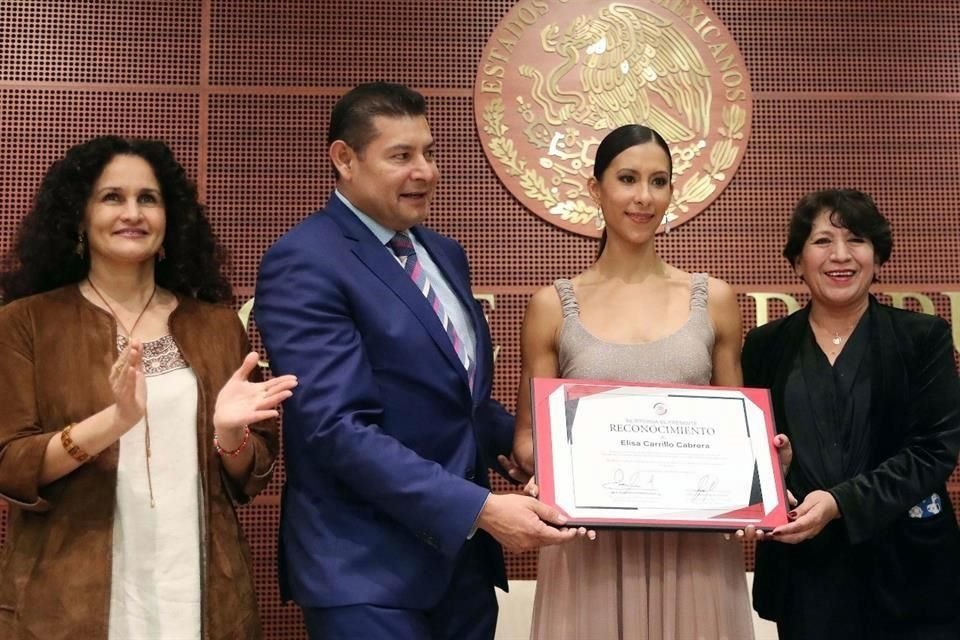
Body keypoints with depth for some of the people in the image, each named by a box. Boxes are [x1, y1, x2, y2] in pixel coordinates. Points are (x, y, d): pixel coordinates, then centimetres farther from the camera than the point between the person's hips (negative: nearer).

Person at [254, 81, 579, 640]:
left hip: (462, 557, 7)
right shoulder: (305, 263, -13)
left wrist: (524, 437, 3)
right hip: (368, 568, -7)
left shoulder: (445, 255, 13)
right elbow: (340, 428, -21)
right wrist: (480, 508, -24)